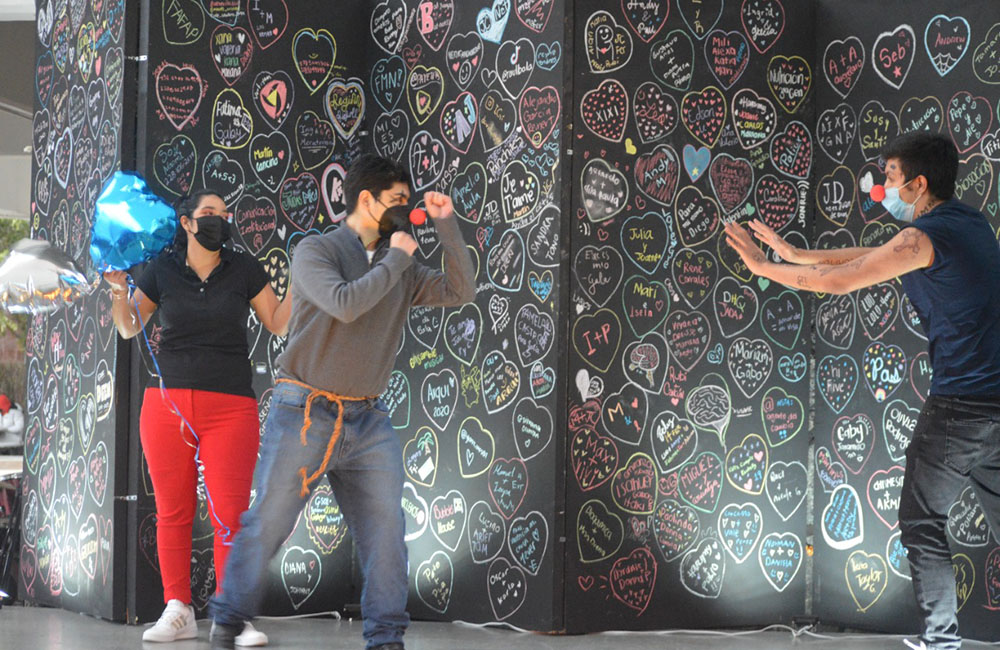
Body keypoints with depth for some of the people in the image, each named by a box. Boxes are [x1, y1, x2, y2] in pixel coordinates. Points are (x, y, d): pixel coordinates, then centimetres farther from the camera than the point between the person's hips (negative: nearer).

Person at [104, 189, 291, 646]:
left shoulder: (243, 270, 6)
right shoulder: (162, 271, 7)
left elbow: (278, 323, 11)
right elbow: (129, 329, 15)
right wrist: (119, 290, -2)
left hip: (230, 407, -1)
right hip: (167, 402, 1)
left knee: (230, 514, -8)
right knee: (172, 512, 3)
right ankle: (177, 613, 10)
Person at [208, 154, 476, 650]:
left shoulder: (401, 271, 13)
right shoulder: (316, 251, -5)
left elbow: (460, 292, 7)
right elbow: (345, 304, -22)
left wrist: (446, 226, 1)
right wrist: (396, 260, -12)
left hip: (368, 422, 5)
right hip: (305, 415, -5)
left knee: (385, 529, -3)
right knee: (267, 524, -1)